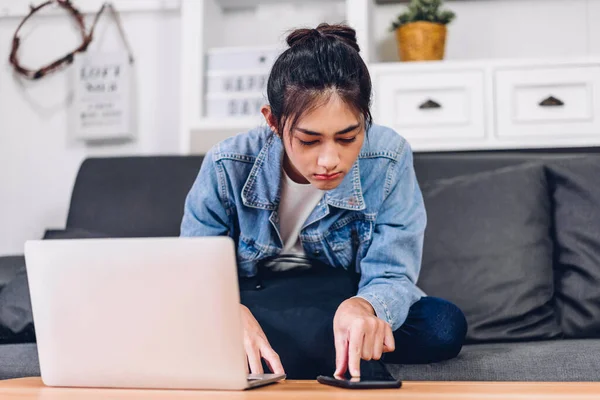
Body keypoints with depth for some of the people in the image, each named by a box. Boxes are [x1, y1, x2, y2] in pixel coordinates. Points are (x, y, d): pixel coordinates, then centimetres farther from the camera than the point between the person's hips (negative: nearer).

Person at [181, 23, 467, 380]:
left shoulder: (389, 160, -20)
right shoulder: (228, 167, -20)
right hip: (254, 305, 0)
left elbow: (392, 276, -20)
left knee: (445, 326, -26)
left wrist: (364, 306, -46)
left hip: (346, 304, 1)